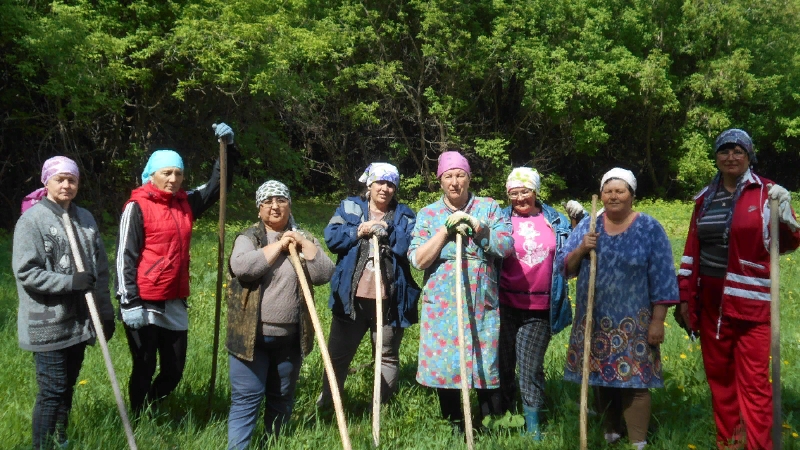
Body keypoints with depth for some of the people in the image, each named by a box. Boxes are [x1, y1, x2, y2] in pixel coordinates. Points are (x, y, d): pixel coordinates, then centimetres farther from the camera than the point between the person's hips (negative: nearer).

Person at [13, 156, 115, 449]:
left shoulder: (85, 219, 10)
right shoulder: (32, 219, -8)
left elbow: (101, 271, 12)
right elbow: (26, 272, -14)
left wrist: (106, 313, 10)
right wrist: (71, 282, -21)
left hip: (80, 320, 6)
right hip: (48, 324, -6)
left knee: (67, 387, 14)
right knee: (52, 391, -3)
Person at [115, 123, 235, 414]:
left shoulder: (186, 203, 9)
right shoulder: (137, 207, -8)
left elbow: (217, 184, 20)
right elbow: (125, 256, -11)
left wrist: (228, 147, 9)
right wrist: (130, 302, -17)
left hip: (175, 304, 6)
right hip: (143, 305, -6)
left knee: (174, 371, 12)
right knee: (144, 371, 6)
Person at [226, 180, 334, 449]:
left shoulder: (304, 238, 9)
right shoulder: (248, 237, 1)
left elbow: (325, 274, -4)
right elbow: (242, 267, -21)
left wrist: (303, 244, -10)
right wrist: (279, 245, -14)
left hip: (290, 337, 3)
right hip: (252, 335, -3)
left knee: (282, 399, 14)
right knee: (246, 399, -3)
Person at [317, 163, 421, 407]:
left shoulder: (405, 216, 5)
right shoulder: (349, 208, 7)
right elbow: (331, 237, -4)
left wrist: (388, 232, -18)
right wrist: (358, 232, -16)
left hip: (389, 301, 0)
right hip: (351, 298, 1)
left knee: (387, 357, 10)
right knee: (338, 354, 12)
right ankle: (326, 404, 29)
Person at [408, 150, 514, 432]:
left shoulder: (488, 207, 5)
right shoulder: (428, 214, 6)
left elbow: (507, 246, -6)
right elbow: (418, 260, -4)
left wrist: (474, 223, -13)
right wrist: (446, 230, -12)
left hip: (482, 306, -1)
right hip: (442, 306, 1)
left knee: (486, 366, 0)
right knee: (443, 366, 5)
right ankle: (453, 428, 20)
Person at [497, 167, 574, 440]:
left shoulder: (555, 220, 5)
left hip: (540, 308, 0)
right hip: (506, 306, 0)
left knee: (532, 368, 3)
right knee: (503, 364, 10)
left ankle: (533, 427, 12)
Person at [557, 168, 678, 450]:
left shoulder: (650, 229, -3)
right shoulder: (587, 226, 7)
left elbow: (662, 280, -4)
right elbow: (564, 266, 5)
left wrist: (657, 321, -9)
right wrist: (581, 249, -15)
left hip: (633, 323, -4)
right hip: (595, 321, 4)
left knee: (633, 379, -5)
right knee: (602, 377, 10)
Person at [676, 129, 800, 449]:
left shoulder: (766, 192, -1)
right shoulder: (705, 198, 10)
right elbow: (691, 250, 13)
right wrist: (685, 295, 11)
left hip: (750, 301, -4)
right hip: (711, 301, 4)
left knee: (754, 380, -5)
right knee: (718, 374, 12)